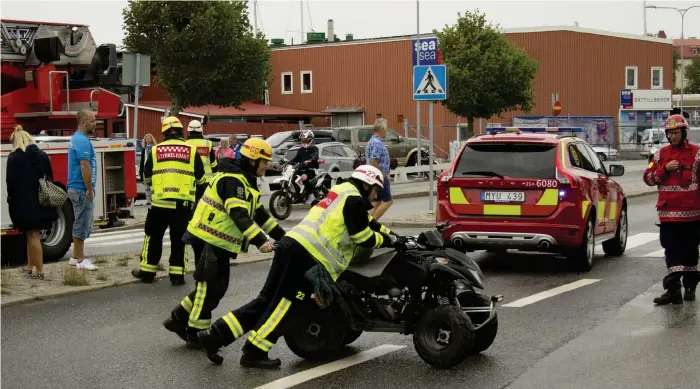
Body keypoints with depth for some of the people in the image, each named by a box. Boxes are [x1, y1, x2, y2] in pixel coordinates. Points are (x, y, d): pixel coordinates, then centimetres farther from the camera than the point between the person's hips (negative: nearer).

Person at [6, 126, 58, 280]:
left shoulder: (14, 157, -7)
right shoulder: (42, 155, 6)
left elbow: (11, 181, -9)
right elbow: (49, 177, 6)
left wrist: (11, 200, -1)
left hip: (24, 201, -5)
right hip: (41, 200, 5)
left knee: (33, 235, -2)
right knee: (32, 234, 17)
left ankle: (39, 271, -2)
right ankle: (30, 266, 26)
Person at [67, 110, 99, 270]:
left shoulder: (76, 138, 15)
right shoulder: (83, 141, -17)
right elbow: (85, 167, -23)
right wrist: (89, 190, -19)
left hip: (76, 189, 10)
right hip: (82, 190, -10)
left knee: (80, 223, 14)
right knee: (82, 225, -5)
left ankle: (76, 257, 20)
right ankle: (80, 260, 0)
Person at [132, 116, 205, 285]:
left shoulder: (156, 150, 3)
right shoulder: (191, 150, 0)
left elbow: (146, 177, 11)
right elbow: (200, 178, 8)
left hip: (159, 202, 1)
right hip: (183, 203, 0)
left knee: (153, 236, 14)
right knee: (179, 239, 8)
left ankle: (147, 271, 19)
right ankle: (177, 274, 9)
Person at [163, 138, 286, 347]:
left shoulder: (245, 181, 15)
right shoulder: (233, 180, -18)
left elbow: (259, 213, 18)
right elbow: (240, 216, -27)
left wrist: (282, 235, 14)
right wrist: (260, 241, -33)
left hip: (217, 241, 10)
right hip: (210, 239, -10)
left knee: (216, 286, 14)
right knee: (210, 286, -5)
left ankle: (179, 319, 22)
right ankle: (195, 333, 5)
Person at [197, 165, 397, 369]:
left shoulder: (341, 191, 28)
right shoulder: (354, 199, -2)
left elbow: (364, 222, 38)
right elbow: (364, 238, -2)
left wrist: (389, 233, 39)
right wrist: (386, 240, 13)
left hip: (292, 244, 9)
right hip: (309, 255, -9)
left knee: (266, 300, 7)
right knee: (285, 302, -5)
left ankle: (215, 334, 3)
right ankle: (254, 352, -5)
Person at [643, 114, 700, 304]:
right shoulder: (661, 154, 7)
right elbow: (648, 178, 4)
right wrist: (665, 169, -10)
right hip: (668, 212, 2)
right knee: (672, 251, -3)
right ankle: (673, 290, -6)